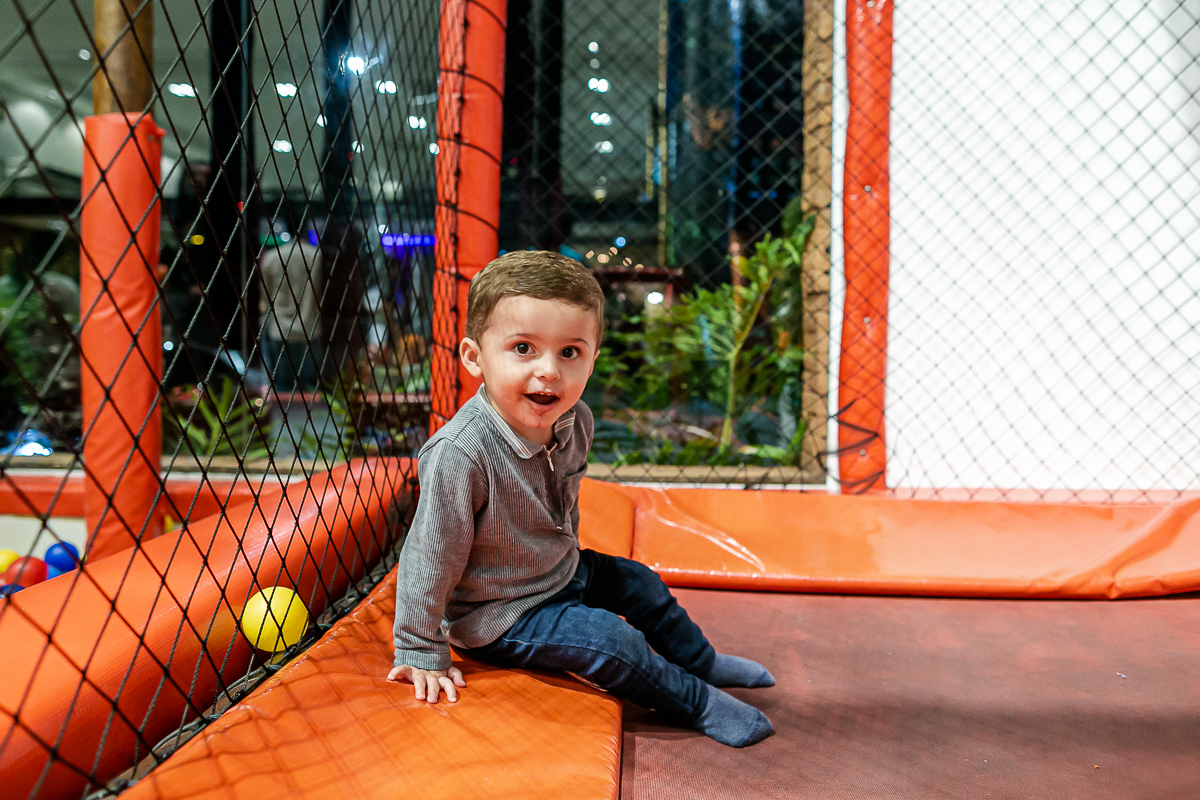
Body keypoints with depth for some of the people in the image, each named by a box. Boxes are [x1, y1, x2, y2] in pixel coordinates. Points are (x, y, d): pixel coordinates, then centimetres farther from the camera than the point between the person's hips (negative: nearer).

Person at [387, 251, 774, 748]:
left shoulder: (576, 420, -13)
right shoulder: (460, 454, -37)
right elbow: (430, 558, -27)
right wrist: (421, 654, -20)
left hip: (561, 571, 8)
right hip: (496, 614, -8)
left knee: (641, 585, 19)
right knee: (614, 643, -17)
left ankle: (703, 661, 45)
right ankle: (699, 702, 9)